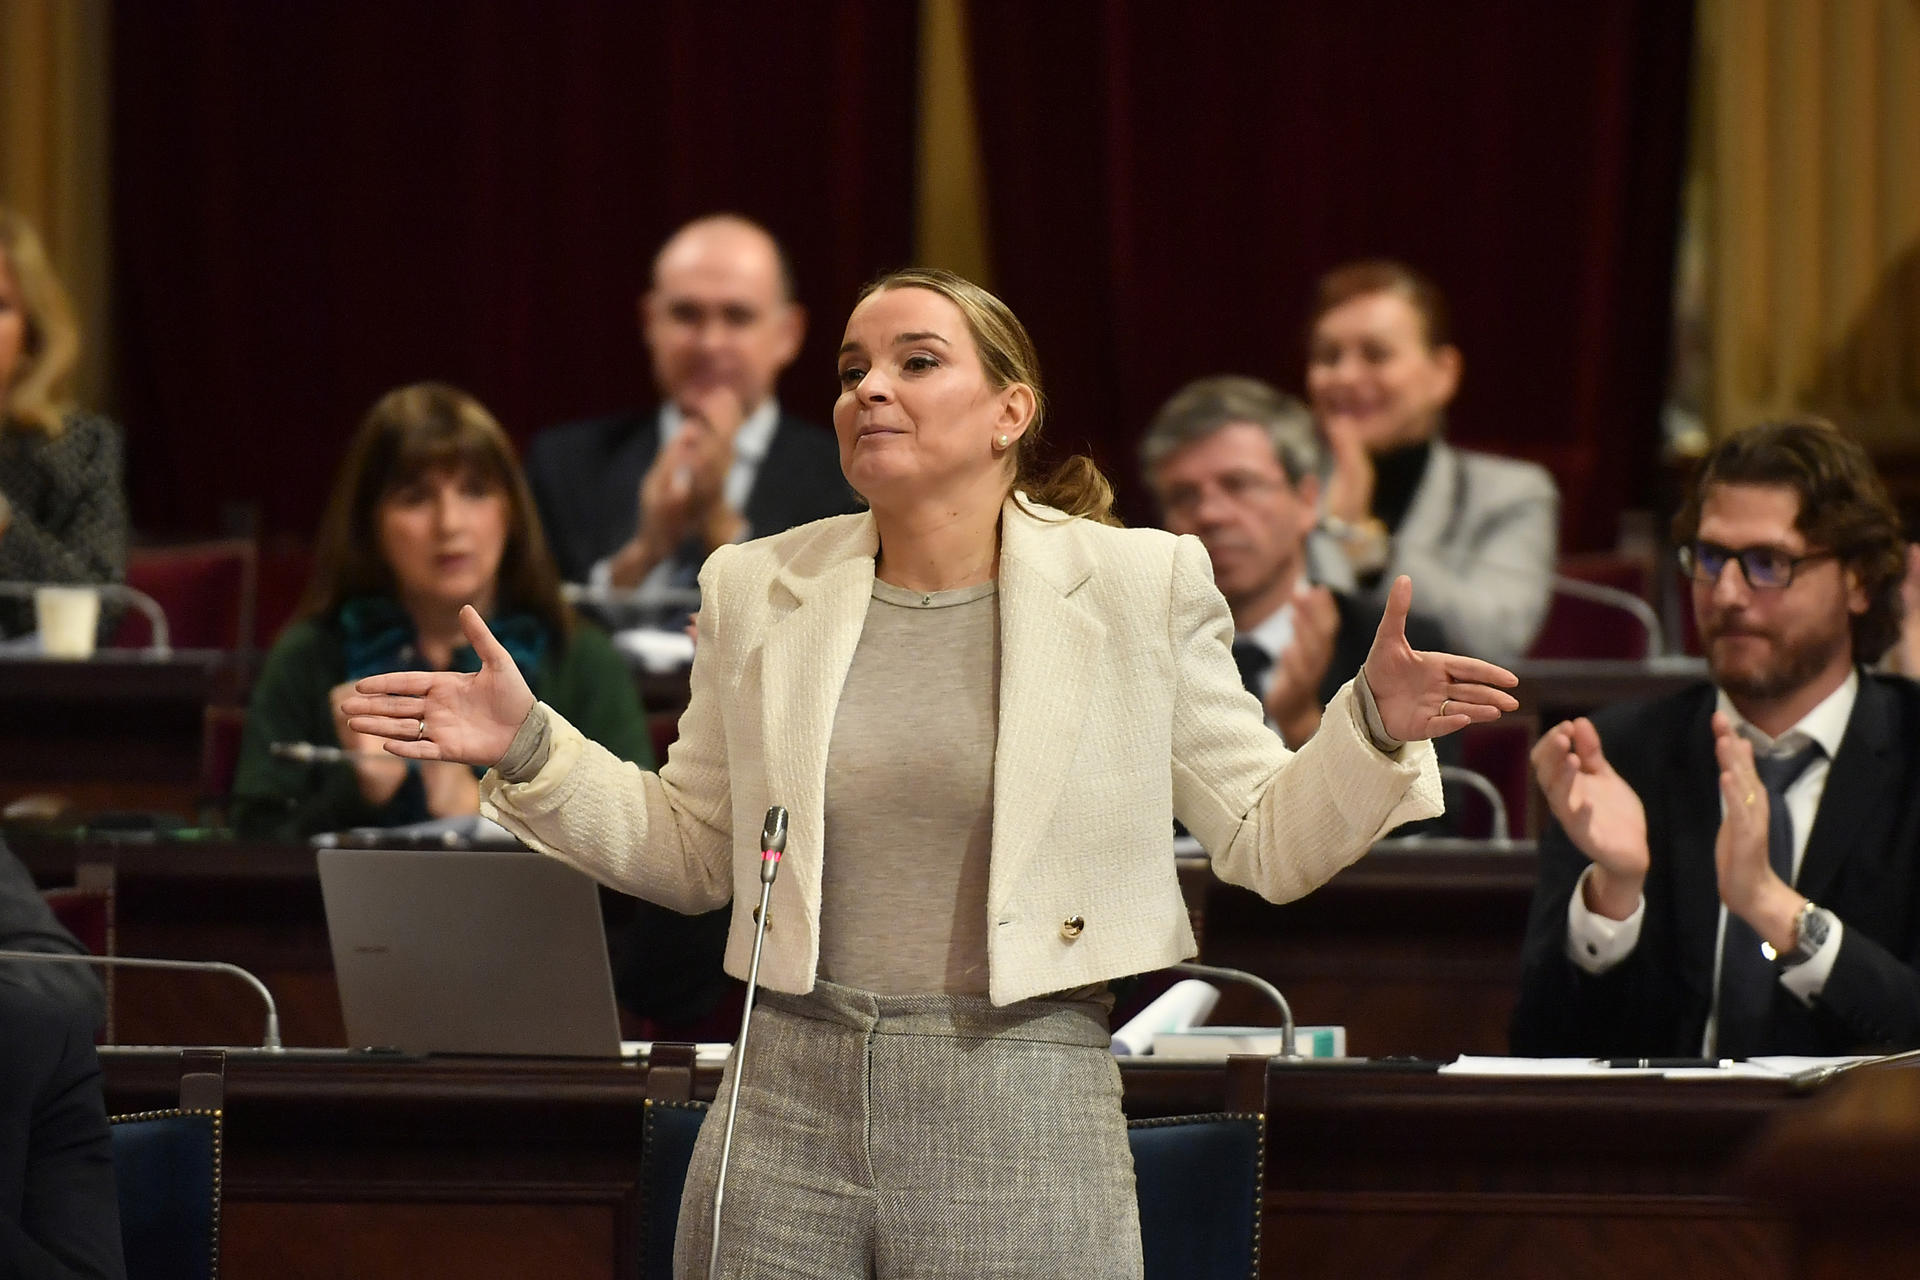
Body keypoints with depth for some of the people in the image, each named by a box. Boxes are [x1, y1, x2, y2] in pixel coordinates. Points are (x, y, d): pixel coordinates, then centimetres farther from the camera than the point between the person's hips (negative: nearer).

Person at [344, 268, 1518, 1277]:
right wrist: (530, 750, 6)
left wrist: (1374, 729, -13)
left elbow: (1267, 842, 4)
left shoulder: (1138, 586, 2)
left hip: (1023, 1125, -3)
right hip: (788, 1099, 3)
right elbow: (692, 848, 18)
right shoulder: (760, 591, 10)